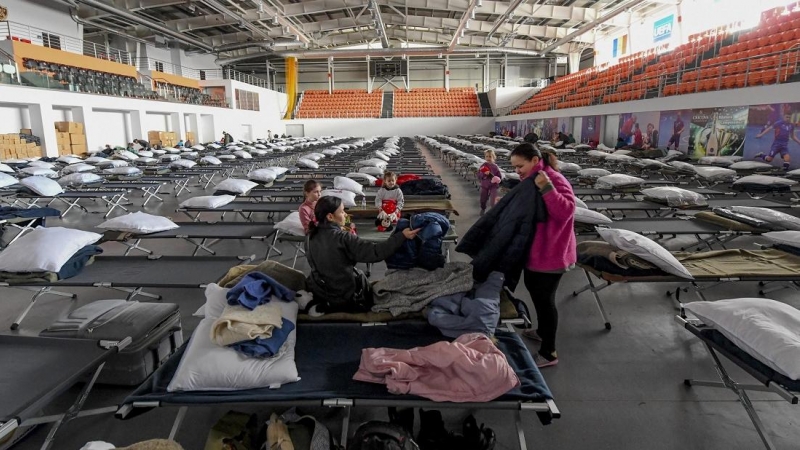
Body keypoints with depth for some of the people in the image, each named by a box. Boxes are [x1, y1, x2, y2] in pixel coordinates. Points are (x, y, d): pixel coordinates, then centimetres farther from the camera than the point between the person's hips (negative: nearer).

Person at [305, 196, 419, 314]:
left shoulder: (311, 236, -7)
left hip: (317, 290, 7)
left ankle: (317, 302, 13)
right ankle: (325, 308, 3)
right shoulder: (342, 238, -27)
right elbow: (375, 252, -29)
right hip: (343, 295, -7)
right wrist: (402, 236, -26)